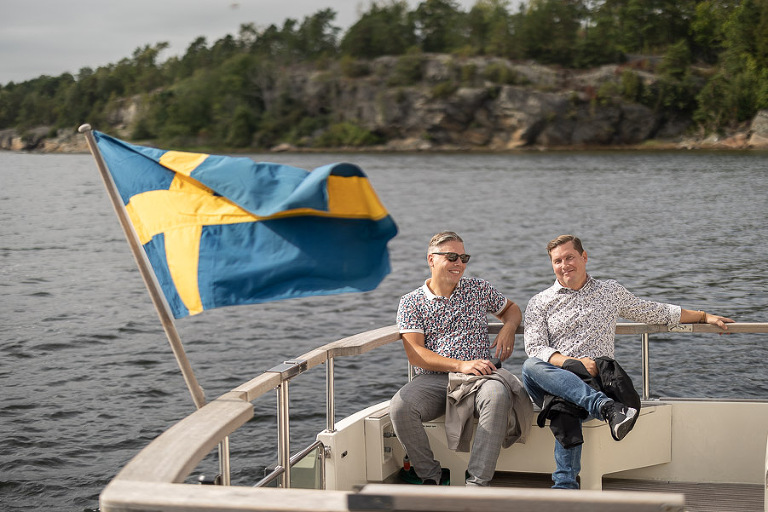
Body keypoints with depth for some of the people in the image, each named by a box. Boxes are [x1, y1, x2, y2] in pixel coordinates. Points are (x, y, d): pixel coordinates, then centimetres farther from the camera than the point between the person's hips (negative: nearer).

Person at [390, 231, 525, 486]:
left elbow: (511, 308, 32)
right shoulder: (411, 302, 7)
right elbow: (415, 354, -3)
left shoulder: (480, 289, 14)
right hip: (432, 379, 0)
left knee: (497, 394, -36)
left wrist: (508, 328, 6)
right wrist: (461, 365, -16)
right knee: (399, 407, -31)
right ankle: (431, 475, -10)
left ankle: (477, 481, -32)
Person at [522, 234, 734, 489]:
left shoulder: (610, 291, 20)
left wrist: (704, 316, 26)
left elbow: (656, 312, 30)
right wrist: (574, 363, -17)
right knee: (531, 366, -37)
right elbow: (534, 349, -1)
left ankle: (565, 485, -46)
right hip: (552, 386, 0)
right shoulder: (539, 303, 13)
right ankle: (607, 407, -49)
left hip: (595, 384, 0)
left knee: (569, 413, -38)